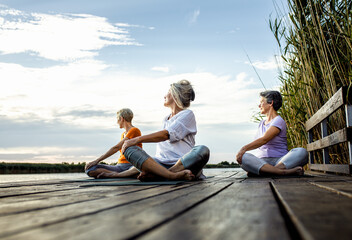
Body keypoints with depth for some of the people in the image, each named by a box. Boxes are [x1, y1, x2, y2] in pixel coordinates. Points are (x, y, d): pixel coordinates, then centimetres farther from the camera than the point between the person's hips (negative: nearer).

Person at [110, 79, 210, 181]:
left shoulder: (187, 114, 6)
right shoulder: (165, 119, 27)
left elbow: (166, 135, -10)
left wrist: (138, 139, -14)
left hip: (184, 165, -5)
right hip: (161, 164, 5)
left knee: (203, 151, -35)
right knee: (129, 148, -17)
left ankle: (155, 174, -38)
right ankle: (172, 175, -38)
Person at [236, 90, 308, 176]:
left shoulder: (279, 121, 0)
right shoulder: (261, 123, 24)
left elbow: (264, 140, -16)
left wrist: (244, 148, -28)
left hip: (279, 160, -4)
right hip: (261, 161, 4)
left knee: (302, 152, -32)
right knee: (243, 157, -28)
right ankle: (283, 171, -41)